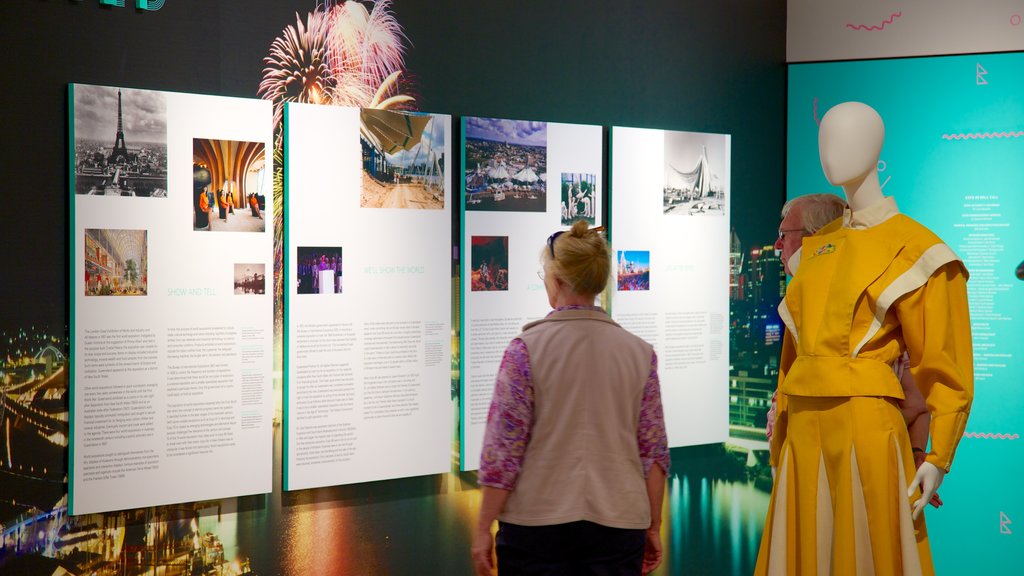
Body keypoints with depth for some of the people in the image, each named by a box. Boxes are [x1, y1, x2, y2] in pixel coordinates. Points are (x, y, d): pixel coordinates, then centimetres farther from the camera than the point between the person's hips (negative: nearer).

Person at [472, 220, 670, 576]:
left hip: (537, 520, -2)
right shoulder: (640, 353, 1)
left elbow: (503, 451, -9)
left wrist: (483, 529, -3)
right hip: (618, 522, 2)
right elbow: (653, 453, 3)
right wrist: (653, 527, 13)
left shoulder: (526, 349, -8)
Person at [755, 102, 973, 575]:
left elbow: (945, 364, -5)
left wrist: (937, 457, -11)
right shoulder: (814, 250, 17)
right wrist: (780, 445, 13)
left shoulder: (914, 248, -2)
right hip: (806, 430, 6)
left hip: (867, 423, -6)